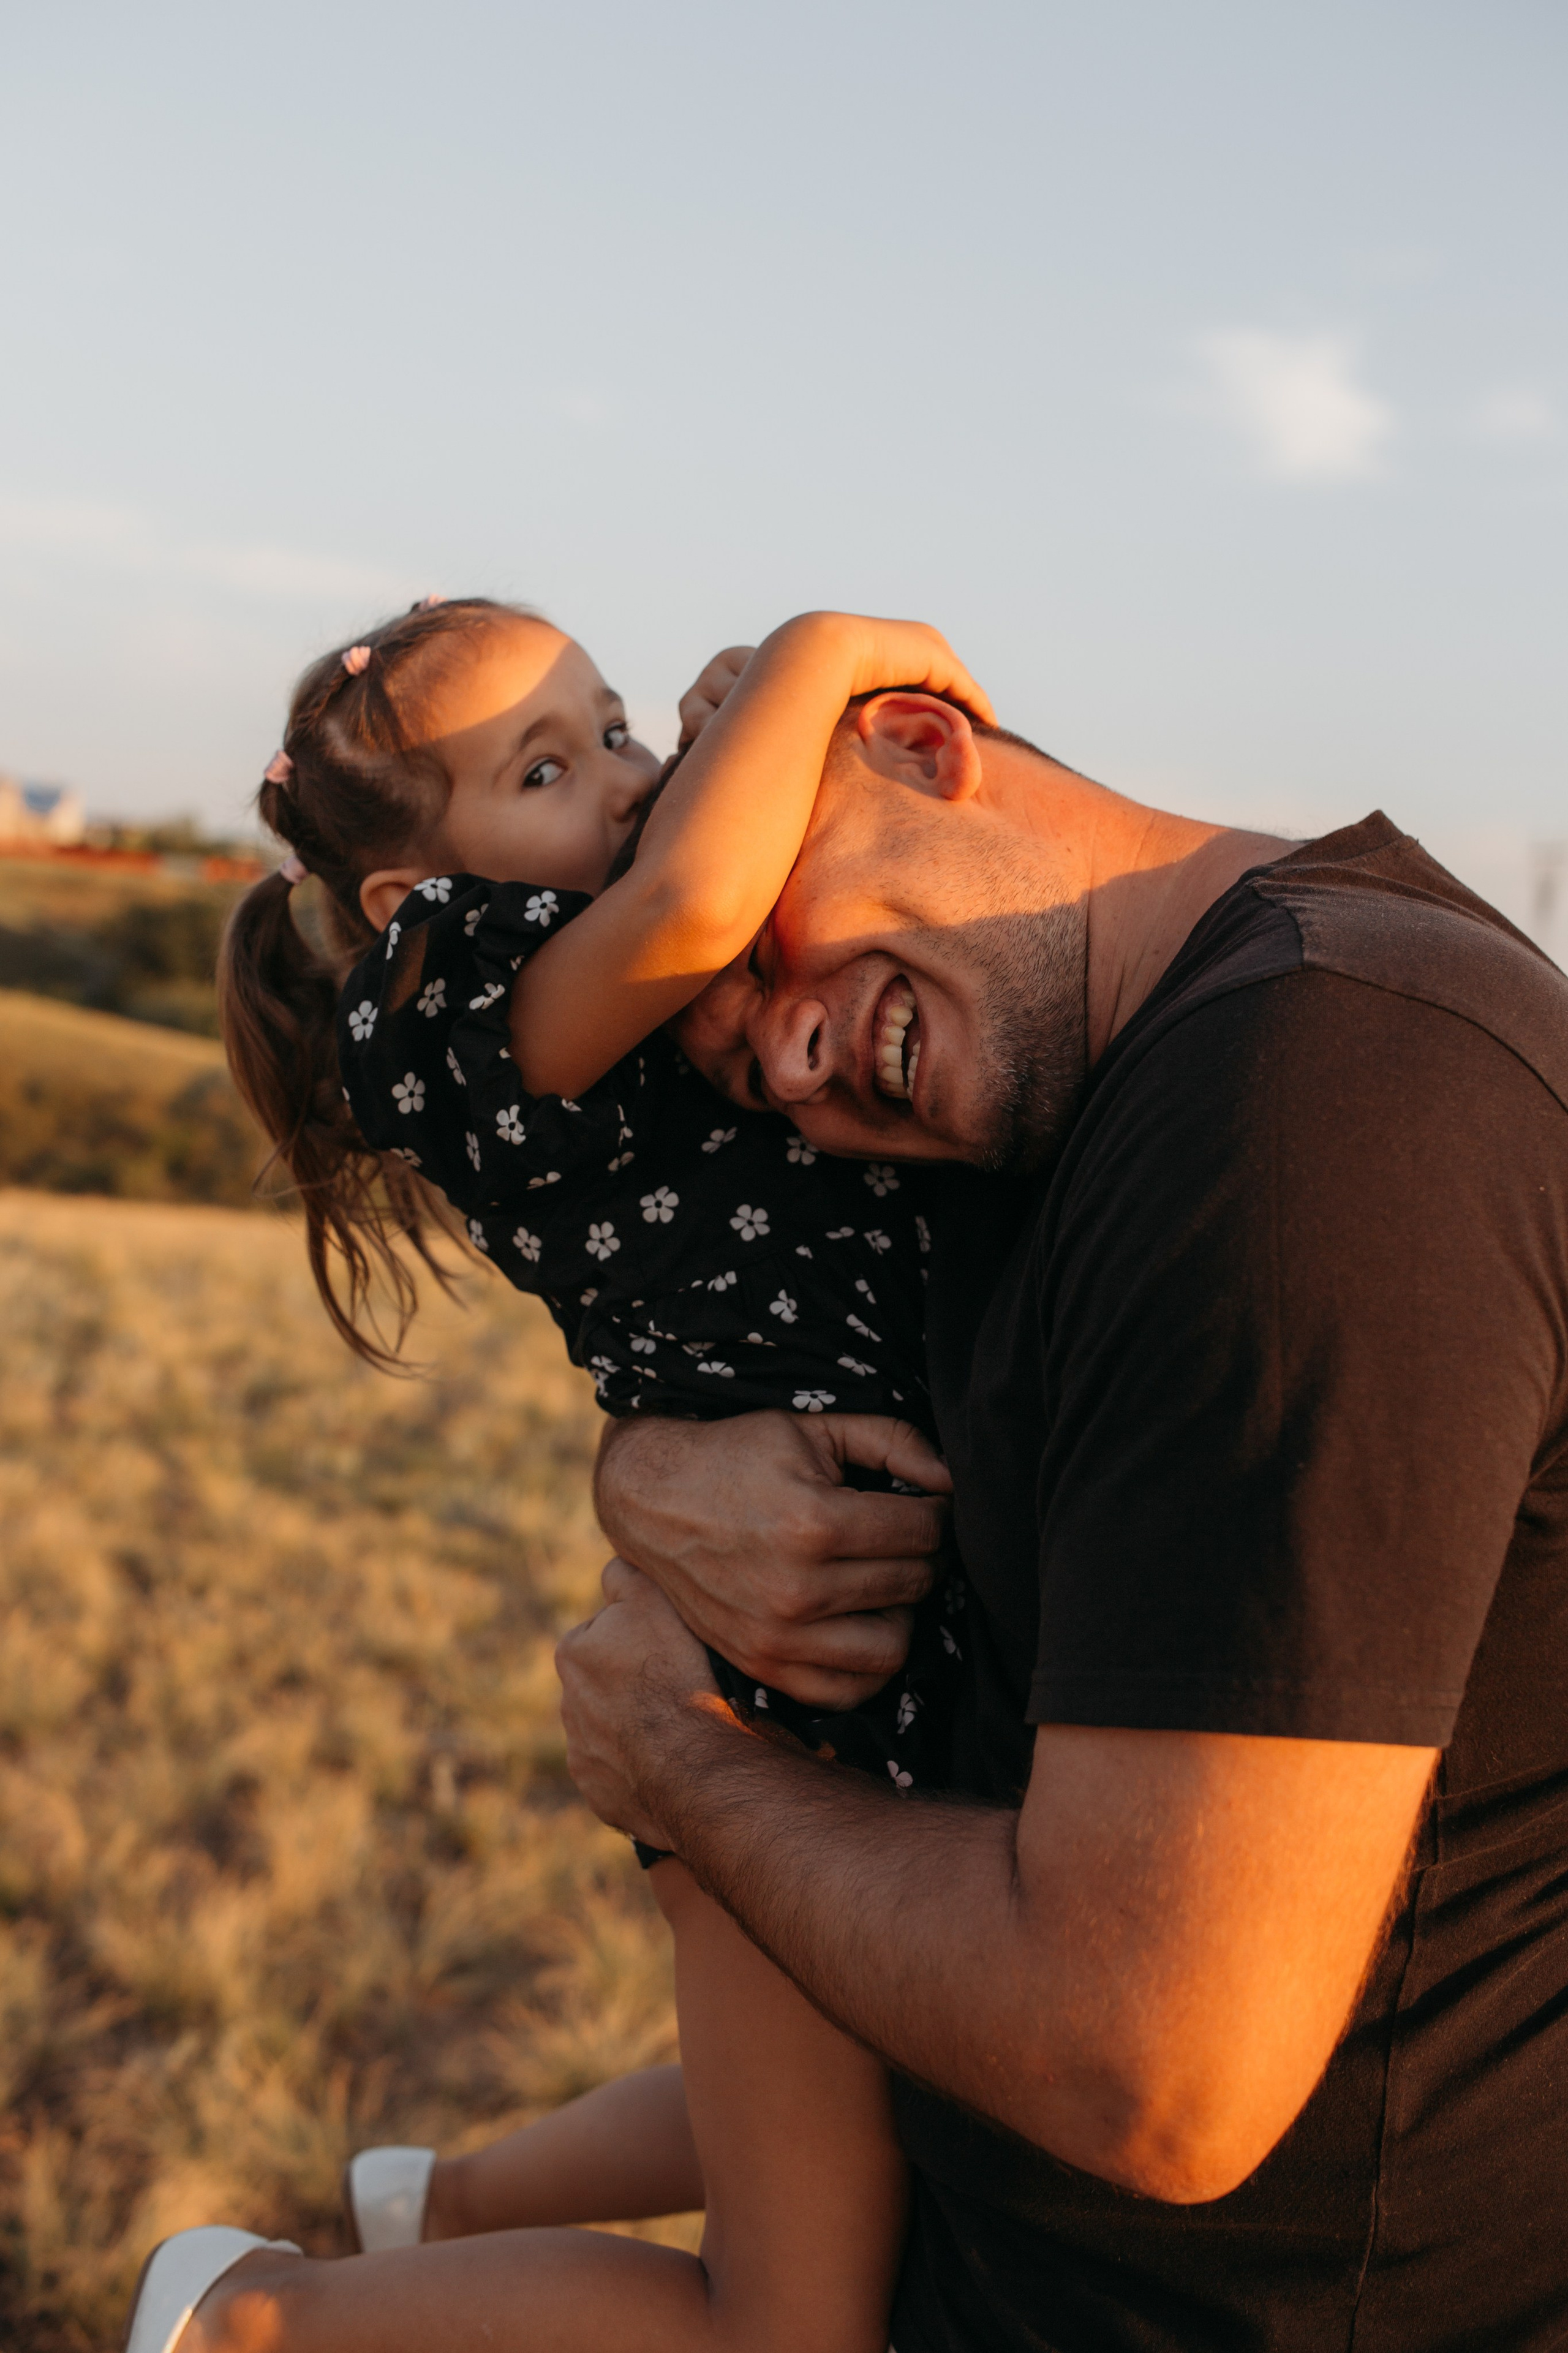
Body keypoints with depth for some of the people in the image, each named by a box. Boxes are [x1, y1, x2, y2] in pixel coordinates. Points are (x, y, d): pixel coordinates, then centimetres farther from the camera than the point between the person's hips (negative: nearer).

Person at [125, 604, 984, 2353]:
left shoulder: (682, 1012, 11)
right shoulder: (469, 1013, -16)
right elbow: (687, 898, -35)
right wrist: (825, 648, -22)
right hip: (779, 1678, -9)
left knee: (820, 2125, 31)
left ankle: (459, 2203, 48)